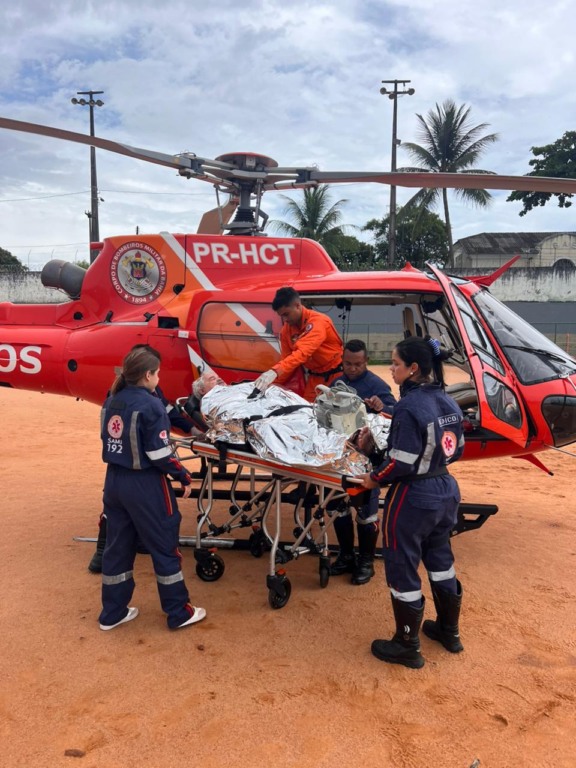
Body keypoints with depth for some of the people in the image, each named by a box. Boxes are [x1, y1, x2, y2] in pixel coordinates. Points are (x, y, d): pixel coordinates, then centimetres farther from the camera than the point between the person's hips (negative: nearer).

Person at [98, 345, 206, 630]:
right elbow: (160, 454, -19)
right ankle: (179, 613, 18)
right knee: (165, 547, 6)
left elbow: (109, 442, 13)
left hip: (114, 481, 8)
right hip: (144, 485, -7)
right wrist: (184, 476, -8)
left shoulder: (111, 402, 6)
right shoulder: (150, 405, -18)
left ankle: (112, 613, 28)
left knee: (117, 546, 17)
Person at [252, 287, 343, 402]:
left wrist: (274, 371, -51)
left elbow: (303, 352, -39)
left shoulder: (318, 322, -24)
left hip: (335, 375, -6)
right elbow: (286, 360, 2)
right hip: (314, 376, 6)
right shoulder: (286, 330, -2)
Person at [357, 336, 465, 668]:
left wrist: (374, 478, -9)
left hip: (413, 498, -8)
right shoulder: (448, 402, 3)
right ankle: (449, 631, 40)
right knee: (440, 558, 23)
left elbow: (402, 462, -24)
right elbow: (457, 450, 9)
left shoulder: (409, 406, -22)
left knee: (403, 568, 7)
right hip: (446, 491, 8)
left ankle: (408, 647, 22)